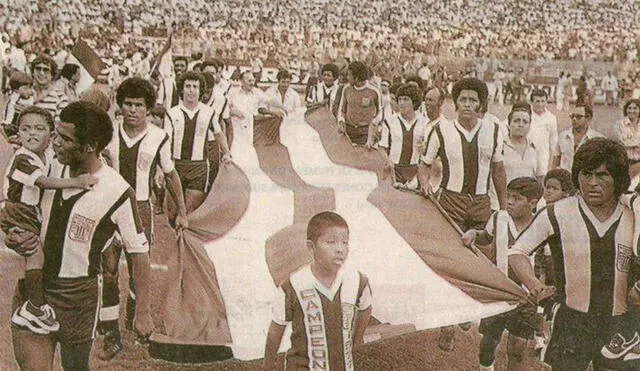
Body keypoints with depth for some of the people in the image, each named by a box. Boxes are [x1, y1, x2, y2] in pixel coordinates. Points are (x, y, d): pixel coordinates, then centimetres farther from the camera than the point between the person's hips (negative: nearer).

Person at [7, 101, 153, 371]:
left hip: (78, 296, -4)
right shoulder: (52, 169, -3)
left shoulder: (118, 193, -18)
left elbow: (139, 252, -10)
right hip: (34, 285, 4)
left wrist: (143, 312, -8)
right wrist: (15, 236, -8)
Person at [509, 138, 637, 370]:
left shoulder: (631, 220, 4)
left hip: (618, 324, 3)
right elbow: (517, 251, 0)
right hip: (571, 322, -2)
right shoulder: (557, 214, -4)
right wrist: (533, 285, -15)